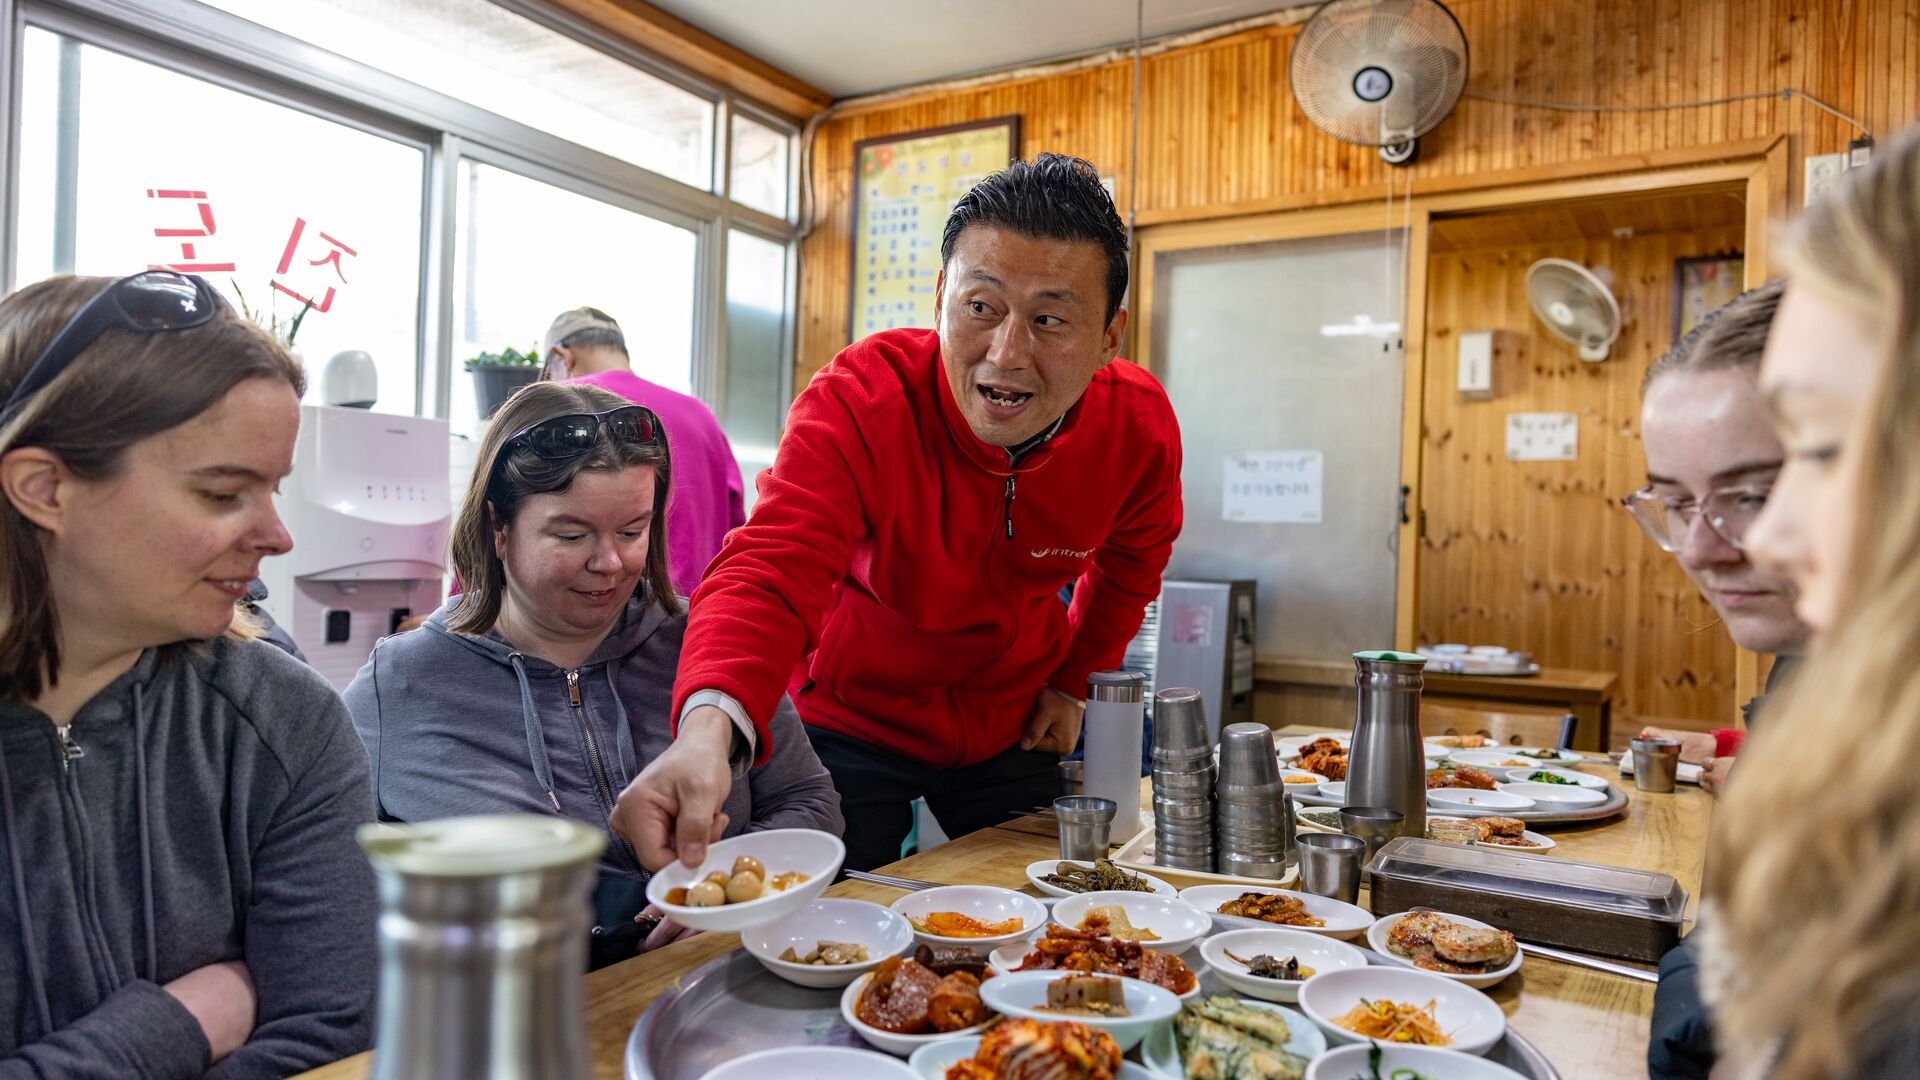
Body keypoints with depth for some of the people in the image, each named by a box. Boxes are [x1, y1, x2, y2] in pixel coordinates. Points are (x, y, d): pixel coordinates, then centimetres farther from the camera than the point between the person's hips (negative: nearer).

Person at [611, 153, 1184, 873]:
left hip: (1011, 723, 4)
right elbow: (772, 571, -42)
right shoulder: (858, 399, -29)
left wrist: (1075, 680, 2)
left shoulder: (1140, 426, -17)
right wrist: (711, 724, -61)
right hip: (852, 716, -3)